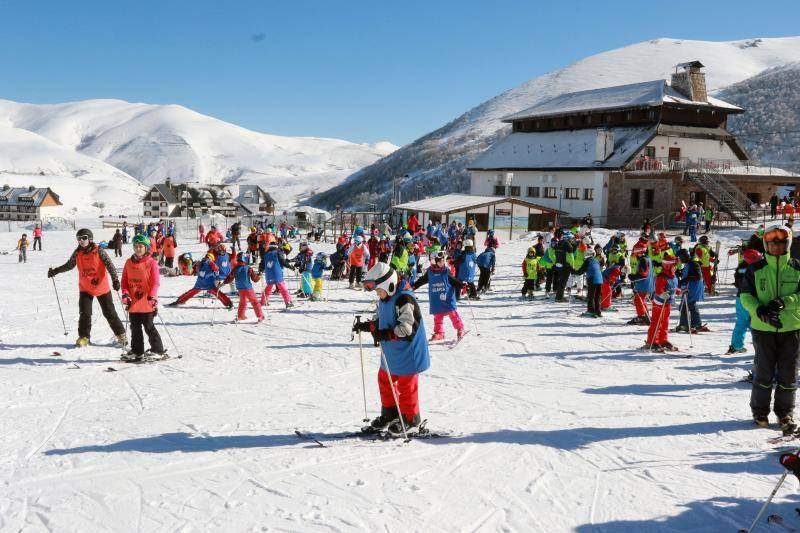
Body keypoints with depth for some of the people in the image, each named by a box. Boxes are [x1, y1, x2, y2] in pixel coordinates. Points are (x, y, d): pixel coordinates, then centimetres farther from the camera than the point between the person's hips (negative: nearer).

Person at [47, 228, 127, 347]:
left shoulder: (98, 250, -12)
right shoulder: (77, 253, -1)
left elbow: (109, 264, -17)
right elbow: (69, 265, 14)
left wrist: (115, 280, -26)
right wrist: (55, 271, 7)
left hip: (101, 287, -3)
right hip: (85, 288, 3)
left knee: (109, 313, 4)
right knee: (84, 313, -3)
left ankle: (121, 334, 15)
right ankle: (84, 337, 10)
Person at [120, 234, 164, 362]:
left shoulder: (151, 262, -6)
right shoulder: (129, 262, 8)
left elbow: (155, 281, -11)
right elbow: (124, 280, 9)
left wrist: (152, 296, -22)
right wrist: (125, 294, -6)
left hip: (147, 302, -5)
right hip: (133, 302, 5)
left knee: (149, 327, 2)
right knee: (135, 327, 12)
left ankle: (157, 349, 13)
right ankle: (137, 351, 21)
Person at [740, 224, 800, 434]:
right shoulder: (755, 269, 2)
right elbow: (745, 295, 2)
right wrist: (759, 311, -15)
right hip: (763, 328, -1)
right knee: (764, 372, 5)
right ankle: (760, 411, 20)